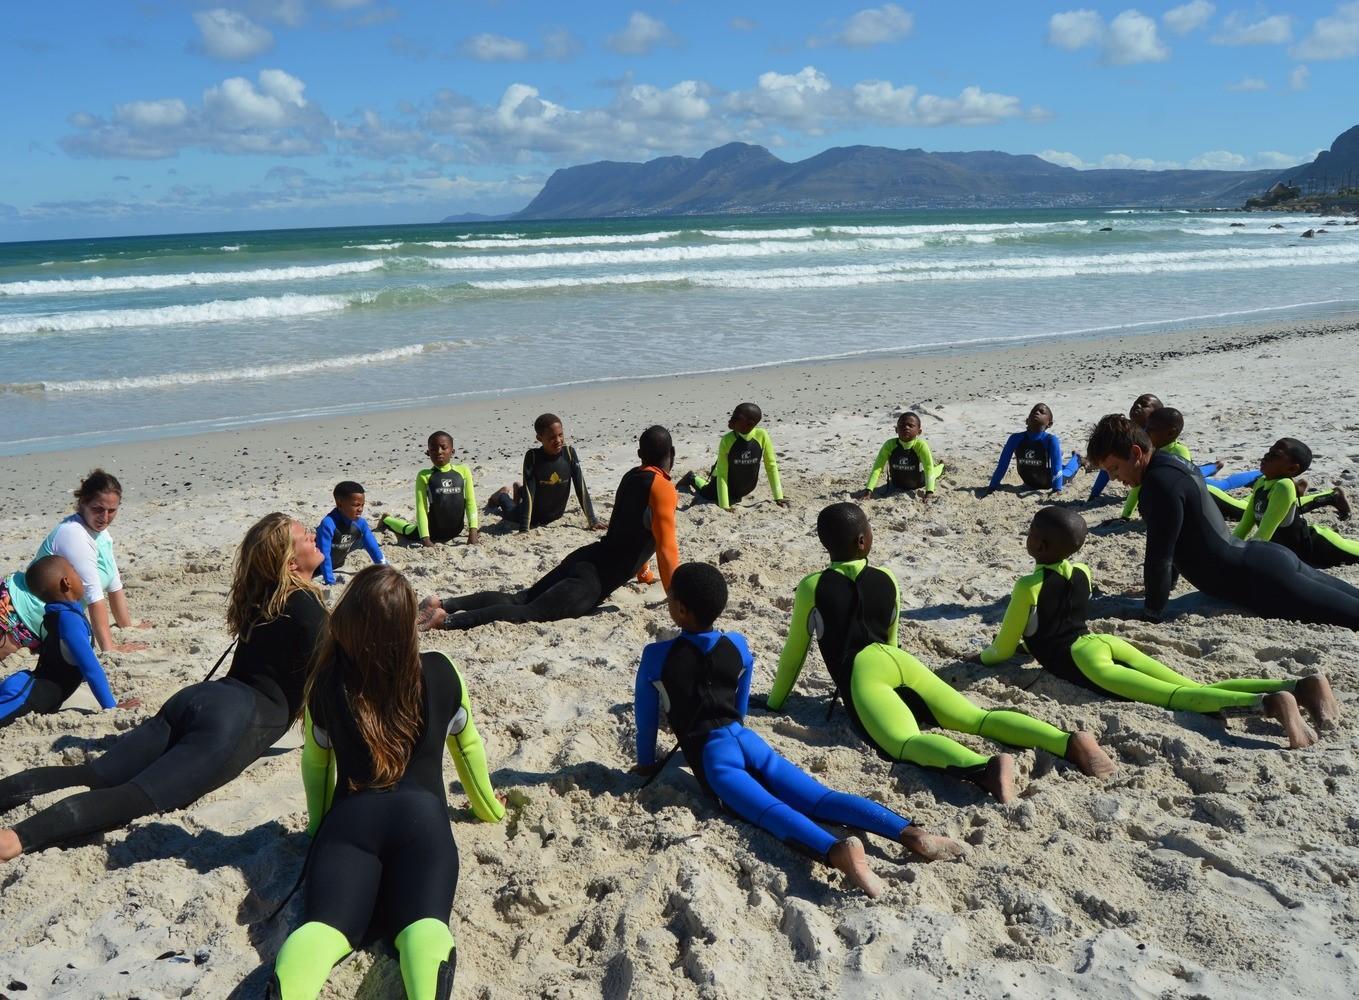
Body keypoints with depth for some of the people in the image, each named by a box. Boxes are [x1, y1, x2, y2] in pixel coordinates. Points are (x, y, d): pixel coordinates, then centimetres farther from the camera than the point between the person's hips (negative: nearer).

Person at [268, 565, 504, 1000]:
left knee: (325, 925, -19)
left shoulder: (326, 683, 13)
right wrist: (487, 807, 43)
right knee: (424, 924, -21)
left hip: (350, 817, 1)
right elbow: (467, 745, 27)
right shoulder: (441, 673, 13)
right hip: (422, 816, -1)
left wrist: (320, 825, 43)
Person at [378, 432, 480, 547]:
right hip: (433, 530, -2)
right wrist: (425, 538, -21)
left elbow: (470, 502, -6)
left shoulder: (463, 471, -8)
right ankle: (387, 520, 52)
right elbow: (421, 508, -14)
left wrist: (473, 531, -15)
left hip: (455, 531, 2)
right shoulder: (424, 476, -13)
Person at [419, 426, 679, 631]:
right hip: (595, 578, -8)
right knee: (529, 612, -17)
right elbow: (666, 548, -14)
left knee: (518, 600, 9)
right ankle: (448, 620, -28)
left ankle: (445, 604, -2)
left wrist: (643, 572, 43)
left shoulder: (631, 477, 19)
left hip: (584, 559, 8)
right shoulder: (662, 489, -9)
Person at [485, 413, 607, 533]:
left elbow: (581, 488, -19)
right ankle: (502, 496, 48)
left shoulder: (569, 453, -22)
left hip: (556, 515, 3)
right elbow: (529, 493, -30)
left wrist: (593, 520, -22)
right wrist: (524, 529, -35)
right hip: (534, 515, -3)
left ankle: (519, 490, 48)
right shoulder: (532, 456, -28)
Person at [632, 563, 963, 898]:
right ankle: (910, 833, -26)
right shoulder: (738, 646, 12)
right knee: (820, 799, -8)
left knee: (772, 812, -26)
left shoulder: (656, 656, -2)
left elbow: (645, 716, 8)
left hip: (712, 755, -5)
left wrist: (646, 763, 22)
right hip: (747, 741, 5)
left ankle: (837, 851, -53)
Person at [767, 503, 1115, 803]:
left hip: (861, 672, -6)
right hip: (898, 661, 6)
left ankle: (984, 768, -58)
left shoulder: (810, 588, 5)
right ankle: (1069, 741, -23)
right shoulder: (886, 579, 18)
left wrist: (774, 702, 25)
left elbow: (794, 653, 12)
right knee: (978, 718, -1)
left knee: (908, 742, -28)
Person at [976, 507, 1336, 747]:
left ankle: (1267, 704, -45)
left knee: (1176, 696, -23)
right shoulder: (1081, 573, 20)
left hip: (1083, 656, -8)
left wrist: (982, 656, 27)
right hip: (1107, 641, 8)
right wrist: (1028, 643, 47)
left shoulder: (1028, 586, -2)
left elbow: (1003, 649, 6)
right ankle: (1299, 687, -21)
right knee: (1196, 688, -5)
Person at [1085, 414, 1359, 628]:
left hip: (1263, 579, -10)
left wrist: (1152, 614, -10)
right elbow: (1175, 544, 21)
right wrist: (1166, 585, 25)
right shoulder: (1172, 463, 9)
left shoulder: (1161, 482, -22)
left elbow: (1159, 556, -21)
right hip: (1268, 562, 10)